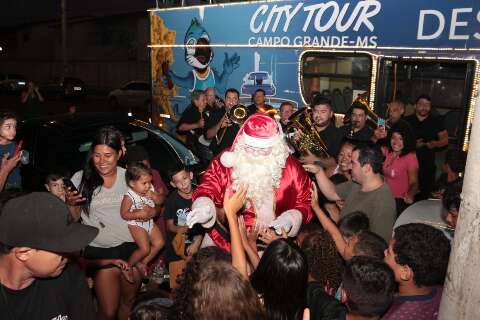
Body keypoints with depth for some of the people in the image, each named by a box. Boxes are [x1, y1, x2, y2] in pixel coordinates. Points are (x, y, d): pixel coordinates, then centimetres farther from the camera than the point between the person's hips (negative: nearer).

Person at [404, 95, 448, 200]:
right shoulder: (407, 120, 4)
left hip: (428, 165, 0)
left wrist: (435, 144, -14)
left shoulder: (436, 121, 5)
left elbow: (445, 139, 7)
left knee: (425, 193, 3)